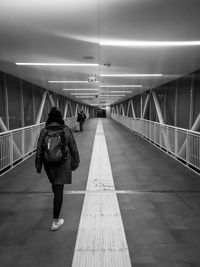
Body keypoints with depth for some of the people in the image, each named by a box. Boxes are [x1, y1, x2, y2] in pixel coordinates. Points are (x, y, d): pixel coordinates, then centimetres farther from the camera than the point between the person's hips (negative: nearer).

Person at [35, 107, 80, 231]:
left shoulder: (44, 131, -5)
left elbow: (39, 150, -3)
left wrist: (38, 166, 7)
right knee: (59, 189, 0)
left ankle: (58, 200, 58)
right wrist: (76, 161, 10)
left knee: (55, 183, 29)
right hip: (63, 163, -2)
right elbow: (73, 148, -3)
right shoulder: (66, 130, -9)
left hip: (48, 164, 3)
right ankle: (56, 221, 4)